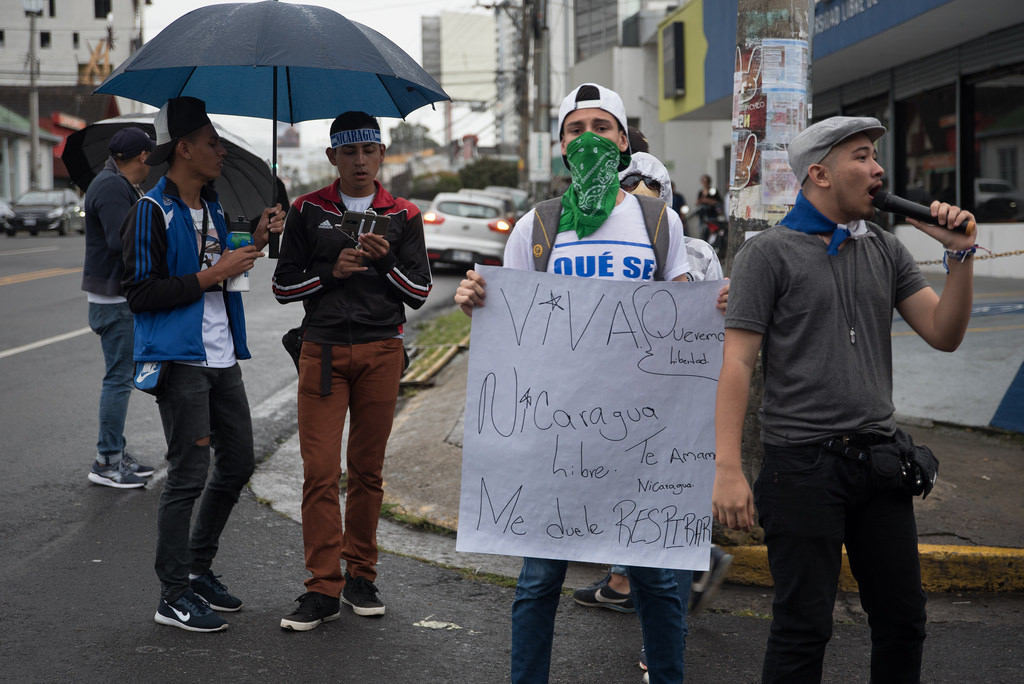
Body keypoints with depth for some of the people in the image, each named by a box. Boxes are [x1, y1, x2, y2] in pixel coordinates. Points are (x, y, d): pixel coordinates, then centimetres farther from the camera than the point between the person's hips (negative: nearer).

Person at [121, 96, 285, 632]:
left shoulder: (211, 207, 15)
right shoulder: (152, 211, -11)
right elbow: (140, 293, -18)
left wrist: (256, 240, 8)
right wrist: (211, 275, -17)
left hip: (221, 357, 9)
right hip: (179, 361, -9)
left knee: (238, 463, 12)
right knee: (188, 475, -5)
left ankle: (198, 568, 27)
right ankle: (174, 596, 5)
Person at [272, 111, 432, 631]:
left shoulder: (403, 215, 9)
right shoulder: (308, 211, 7)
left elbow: (420, 293, 6)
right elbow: (283, 286, 7)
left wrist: (385, 260, -11)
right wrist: (331, 272, -9)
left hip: (382, 352, 1)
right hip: (323, 350, -1)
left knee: (367, 468, 7)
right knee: (320, 470, -7)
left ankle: (361, 576, 18)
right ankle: (323, 587, -2)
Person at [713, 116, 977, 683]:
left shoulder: (885, 250, 12)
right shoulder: (769, 253, -4)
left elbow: (943, 334, 8)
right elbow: (737, 364, -9)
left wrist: (960, 254, -5)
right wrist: (727, 468, -18)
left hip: (878, 459, 5)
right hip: (804, 461, -5)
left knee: (903, 620, 11)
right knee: (804, 627, 2)